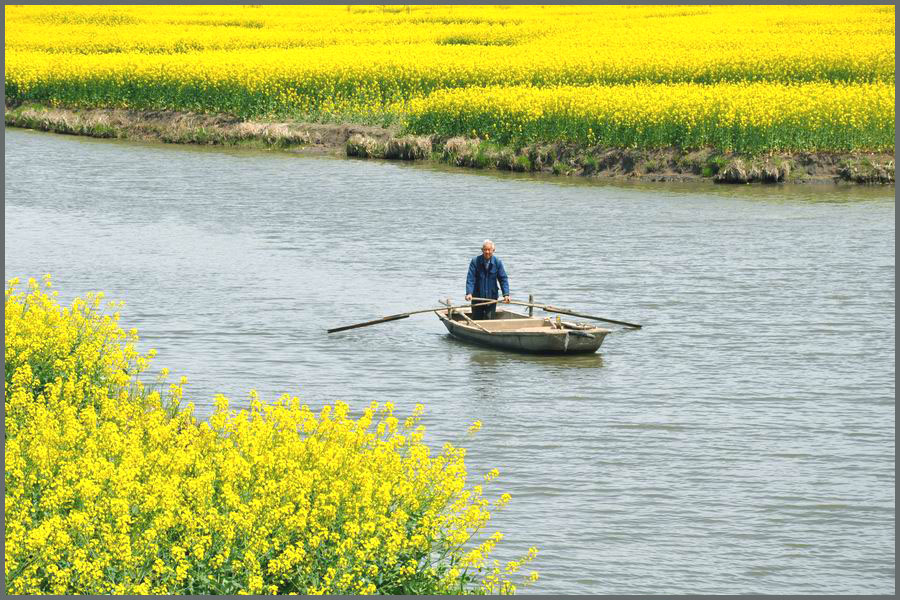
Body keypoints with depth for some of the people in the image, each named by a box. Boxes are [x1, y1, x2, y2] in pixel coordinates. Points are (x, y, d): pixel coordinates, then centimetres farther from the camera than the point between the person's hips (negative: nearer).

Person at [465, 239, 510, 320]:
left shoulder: (497, 262, -2)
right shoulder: (475, 261, -7)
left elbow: (503, 279, -3)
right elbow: (470, 279, -13)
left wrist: (506, 294, -16)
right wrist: (469, 293, -27)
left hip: (492, 298, 0)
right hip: (477, 298, 0)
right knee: (476, 321, 7)